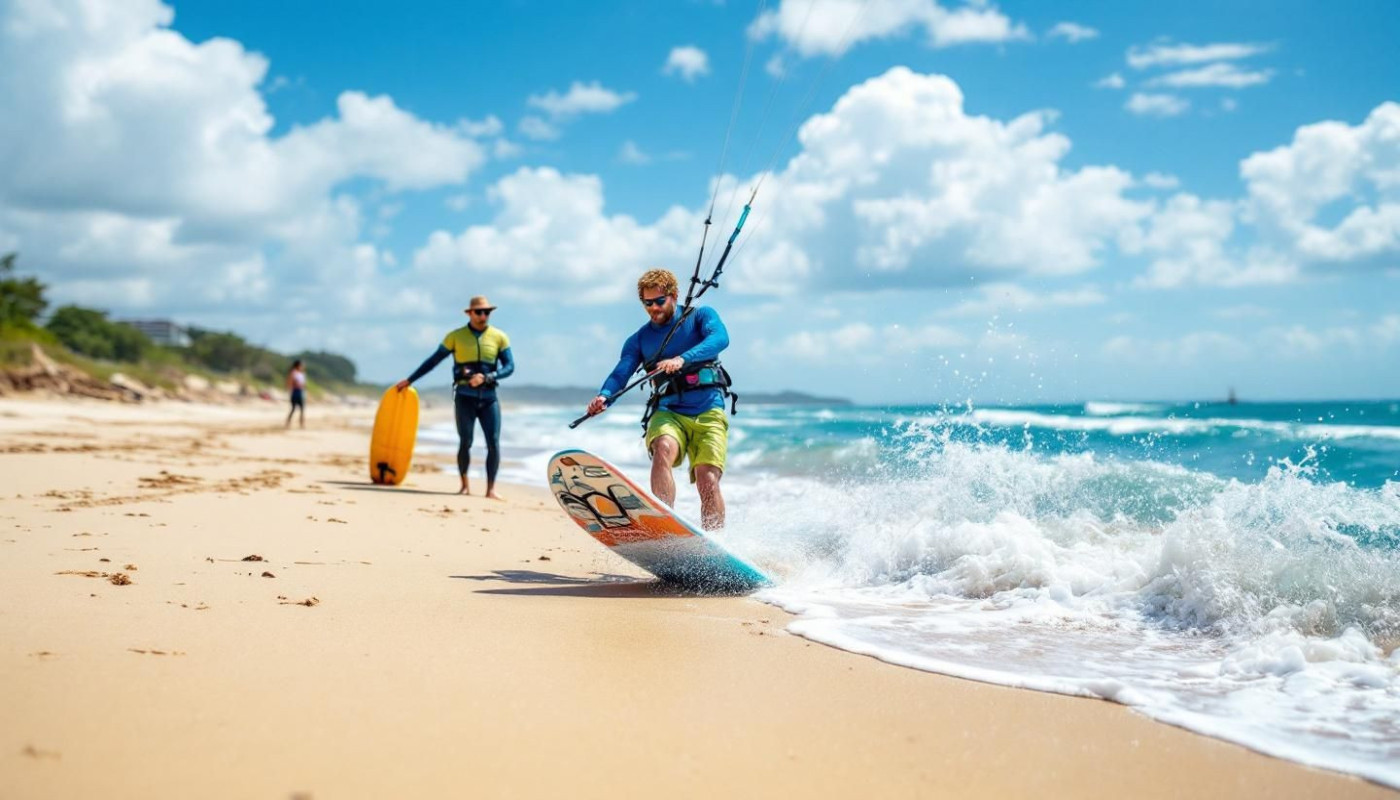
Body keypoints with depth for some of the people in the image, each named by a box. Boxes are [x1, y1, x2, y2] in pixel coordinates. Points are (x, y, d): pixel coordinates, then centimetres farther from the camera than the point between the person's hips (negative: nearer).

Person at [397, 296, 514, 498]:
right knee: (465, 442, -5)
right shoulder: (456, 336, 3)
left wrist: (486, 377, -17)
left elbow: (509, 367, -1)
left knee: (494, 443, -8)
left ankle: (491, 489, -3)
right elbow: (433, 360, 10)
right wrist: (409, 380, 12)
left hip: (489, 397, 1)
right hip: (465, 396, -1)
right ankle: (464, 485, 10)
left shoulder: (499, 337, 3)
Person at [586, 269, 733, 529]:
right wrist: (603, 397, -23)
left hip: (708, 412, -1)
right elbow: (620, 373, 0)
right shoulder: (639, 340, 14)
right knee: (663, 448, -32)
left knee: (708, 481, -16)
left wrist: (682, 359, -30)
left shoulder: (701, 316, 8)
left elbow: (720, 338, -13)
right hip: (668, 413, 1)